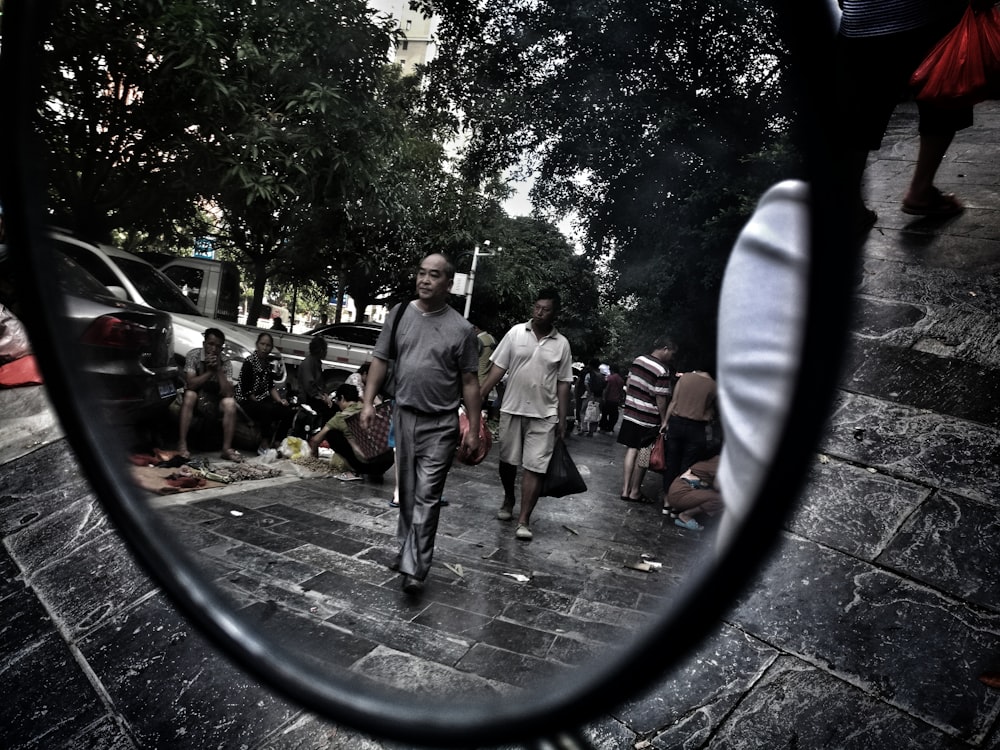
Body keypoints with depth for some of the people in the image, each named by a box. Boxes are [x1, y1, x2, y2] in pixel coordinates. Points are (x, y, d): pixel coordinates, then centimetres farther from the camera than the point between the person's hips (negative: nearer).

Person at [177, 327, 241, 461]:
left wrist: (218, 369, -26)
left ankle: (227, 448, -21)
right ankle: (182, 444, -33)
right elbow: (190, 384, -26)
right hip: (194, 399, -2)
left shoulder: (224, 360, -10)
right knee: (190, 395, -33)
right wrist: (210, 371, -28)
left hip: (214, 401, 2)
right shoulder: (194, 355, -15)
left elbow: (228, 392, -21)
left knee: (230, 403, -26)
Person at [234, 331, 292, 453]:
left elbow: (271, 387, 14)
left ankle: (275, 444, -4)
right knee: (267, 410, -36)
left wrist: (280, 400, -1)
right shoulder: (249, 362, -11)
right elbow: (246, 390, -15)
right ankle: (264, 446, -24)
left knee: (287, 412, -13)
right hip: (246, 401, -7)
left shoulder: (267, 363, 12)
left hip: (262, 400, 8)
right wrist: (258, 403, -14)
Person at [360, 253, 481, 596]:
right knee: (406, 491, 16)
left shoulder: (461, 329, -6)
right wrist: (368, 402, -2)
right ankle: (408, 548, 34)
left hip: (440, 424, -4)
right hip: (404, 416, 4)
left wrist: (473, 428, -6)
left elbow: (470, 382, -4)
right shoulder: (399, 314, 4)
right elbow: (381, 361, 7)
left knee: (426, 496, -4)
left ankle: (413, 567, 0)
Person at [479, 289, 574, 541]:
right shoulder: (516, 332, 0)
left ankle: (524, 520, 3)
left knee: (535, 467, -3)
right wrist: (479, 393, -9)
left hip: (543, 415, -1)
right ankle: (508, 500, 38)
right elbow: (498, 367, 0)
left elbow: (563, 384, 4)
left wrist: (562, 420, 1)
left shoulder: (561, 344, 1)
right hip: (512, 409, 1)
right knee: (507, 460, 13)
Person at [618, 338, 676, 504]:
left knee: (631, 450, 10)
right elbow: (661, 399, -17)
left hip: (630, 414, 7)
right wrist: (664, 421, -8)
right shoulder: (662, 370, -18)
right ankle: (635, 492, 13)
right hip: (648, 419, -7)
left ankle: (625, 490, 11)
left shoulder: (638, 360, 5)